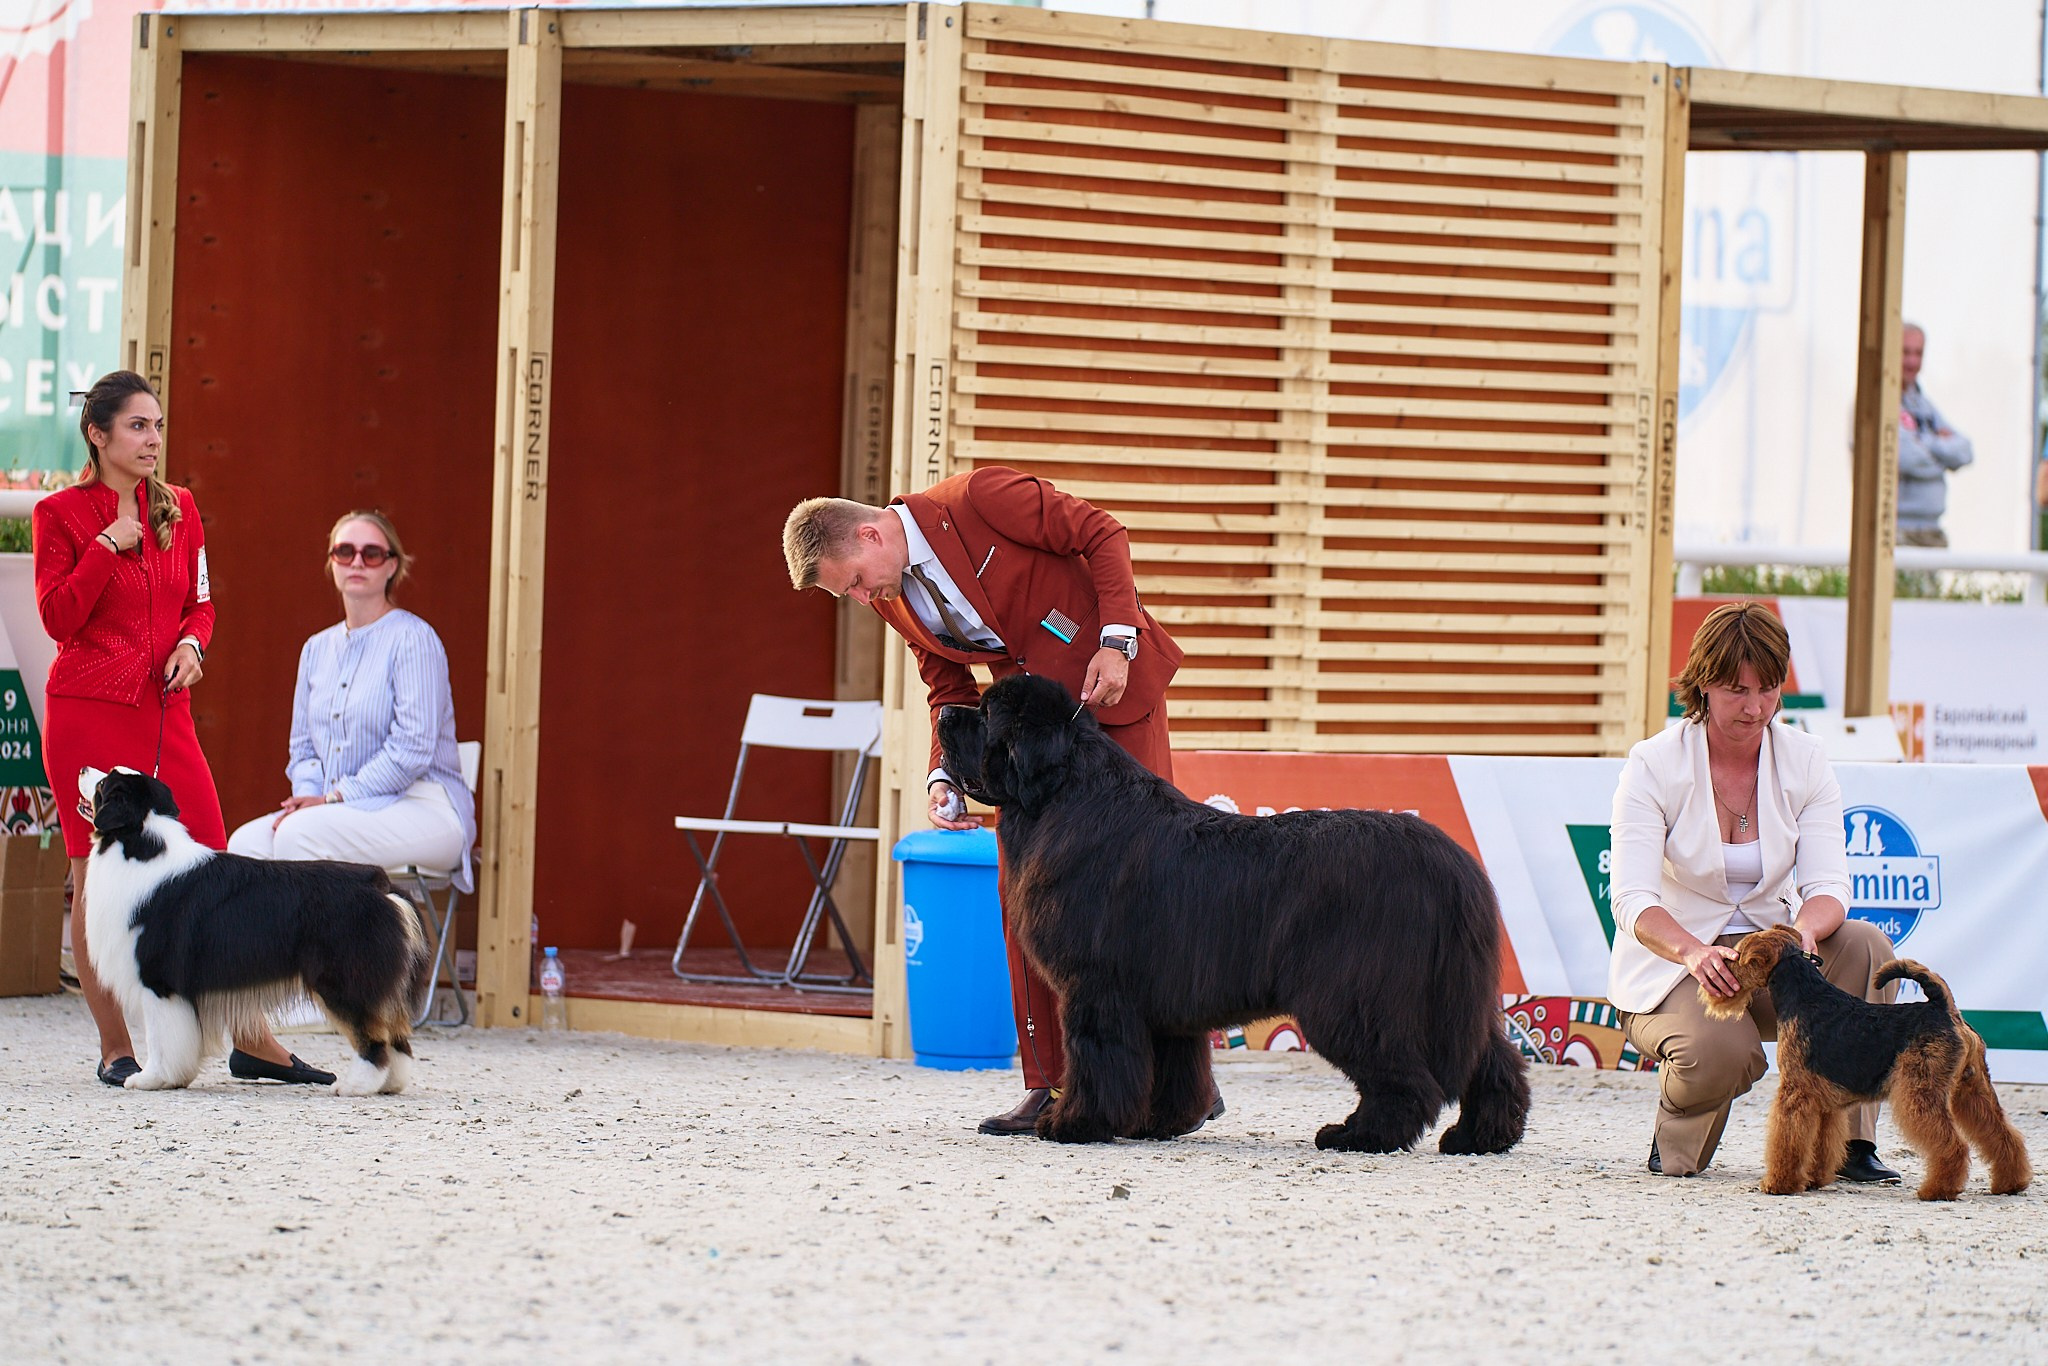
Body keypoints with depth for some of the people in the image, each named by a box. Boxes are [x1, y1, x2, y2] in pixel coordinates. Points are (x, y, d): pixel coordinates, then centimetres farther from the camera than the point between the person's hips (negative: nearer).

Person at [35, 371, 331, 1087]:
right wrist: (107, 545, -14)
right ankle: (115, 1048, 6)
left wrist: (191, 641, -2)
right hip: (86, 712, -4)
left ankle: (252, 1040, 2)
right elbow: (59, 618, -8)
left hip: (164, 712, 4)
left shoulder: (179, 508, 12)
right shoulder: (60, 514, -1)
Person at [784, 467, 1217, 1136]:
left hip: (1113, 680, -7)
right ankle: (1050, 1086, 3)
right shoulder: (893, 600, 3)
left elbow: (1104, 534, -13)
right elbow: (950, 693, 11)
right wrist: (944, 778, -6)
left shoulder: (978, 498, -18)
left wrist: (1116, 640, -21)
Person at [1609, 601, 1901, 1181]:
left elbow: (1828, 886, -11)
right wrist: (1695, 953, -43)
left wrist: (1804, 929, -37)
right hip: (1668, 969, -4)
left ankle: (1849, 1139, -20)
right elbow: (1631, 901, -22)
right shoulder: (1654, 765, -12)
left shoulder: (1805, 763, -2)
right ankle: (1675, 1145, -2)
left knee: (1865, 945, -26)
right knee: (1721, 1050, -37)